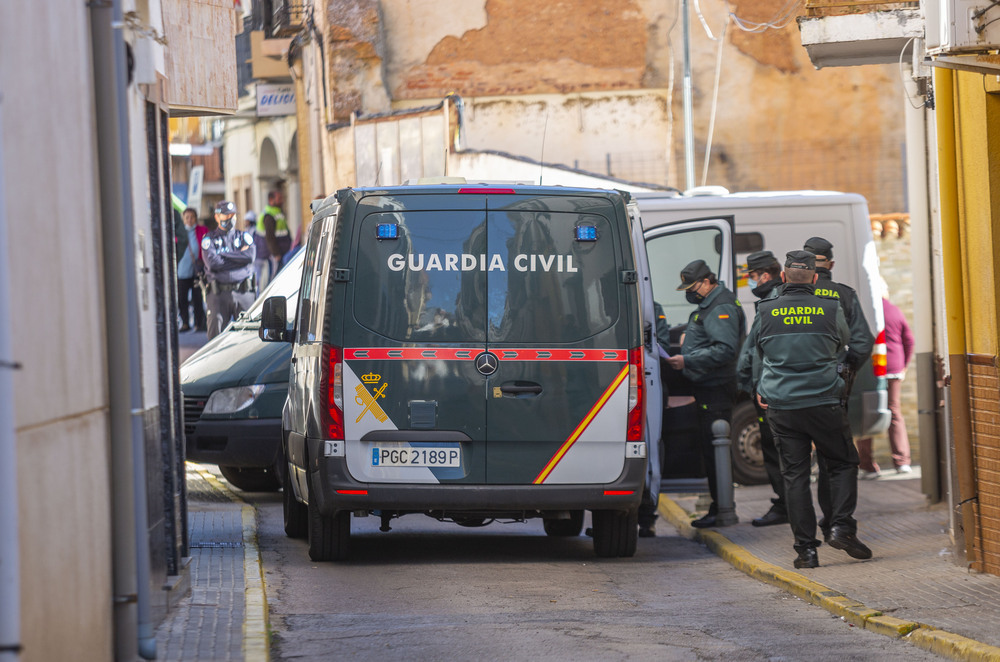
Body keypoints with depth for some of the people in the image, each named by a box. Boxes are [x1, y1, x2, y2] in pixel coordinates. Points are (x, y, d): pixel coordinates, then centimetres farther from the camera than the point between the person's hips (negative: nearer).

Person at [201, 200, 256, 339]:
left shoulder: (244, 236, 14)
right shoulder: (209, 239, 8)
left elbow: (250, 256, -6)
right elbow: (212, 263, -9)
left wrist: (223, 253, -5)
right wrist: (238, 256, -4)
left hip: (243, 292, 1)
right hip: (218, 293, -1)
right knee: (216, 332, -4)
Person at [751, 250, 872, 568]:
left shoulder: (765, 312, 1)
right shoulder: (831, 310, -2)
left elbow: (756, 352, 14)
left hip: (781, 407, 2)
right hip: (825, 403, -2)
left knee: (795, 475, 5)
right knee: (843, 464, 13)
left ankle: (806, 548, 1)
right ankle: (841, 527, -4)